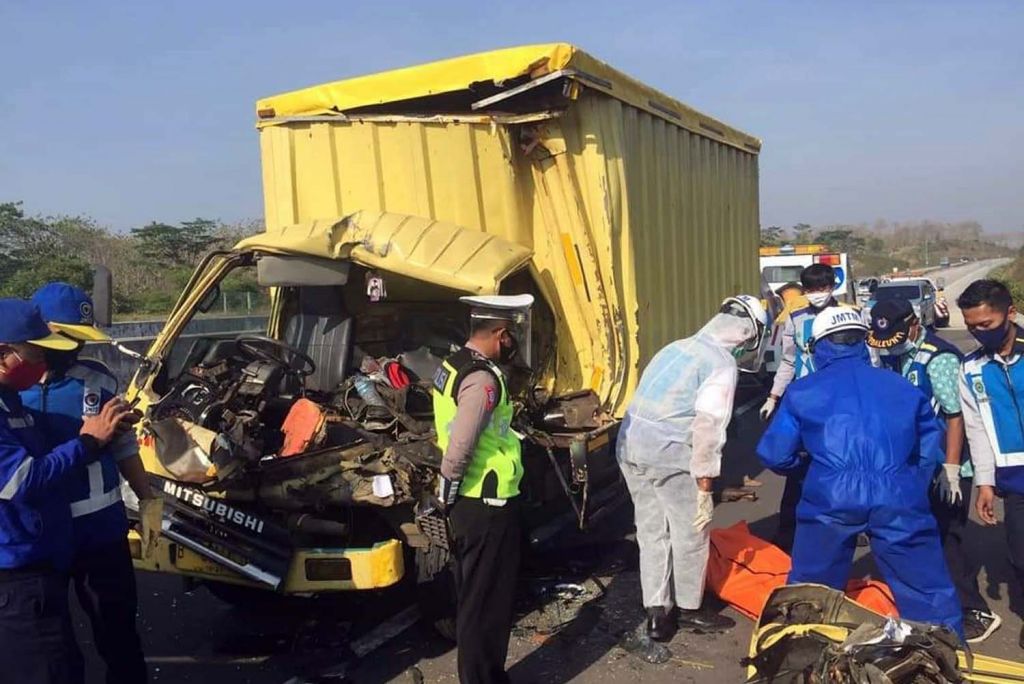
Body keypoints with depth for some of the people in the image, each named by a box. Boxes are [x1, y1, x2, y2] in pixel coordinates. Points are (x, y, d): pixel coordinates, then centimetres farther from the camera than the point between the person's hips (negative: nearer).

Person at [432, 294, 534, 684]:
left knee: (471, 595, 21)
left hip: (468, 501, 10)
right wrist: (448, 492, -13)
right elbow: (459, 448, -27)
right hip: (487, 506, -10)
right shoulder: (483, 379, -22)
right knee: (488, 601, 3)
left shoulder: (453, 366, 9)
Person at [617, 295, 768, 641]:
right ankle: (689, 610, 27)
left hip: (630, 446, 8)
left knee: (651, 531, 16)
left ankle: (657, 613, 21)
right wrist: (705, 484, -10)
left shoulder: (677, 348, 18)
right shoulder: (722, 364, -7)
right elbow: (708, 428, -14)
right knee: (690, 533, 11)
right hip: (668, 455, -8)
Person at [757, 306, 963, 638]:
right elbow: (931, 451, 20)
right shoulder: (903, 387, 17)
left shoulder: (801, 391, 12)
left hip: (831, 499, -1)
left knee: (809, 591, 18)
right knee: (930, 592, 14)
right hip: (898, 499, 1)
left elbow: (775, 456, 12)